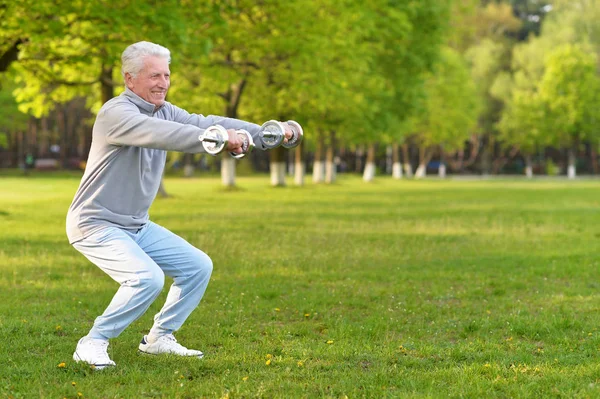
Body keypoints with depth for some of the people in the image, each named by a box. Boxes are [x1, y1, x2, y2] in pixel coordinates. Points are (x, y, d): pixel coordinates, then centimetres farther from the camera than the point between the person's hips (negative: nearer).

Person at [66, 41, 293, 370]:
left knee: (198, 266, 7)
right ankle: (92, 343, -12)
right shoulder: (116, 113, -21)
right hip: (97, 225, -9)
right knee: (147, 278, -28)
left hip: (137, 225, 9)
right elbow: (160, 134, -40)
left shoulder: (163, 111, 6)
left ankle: (159, 337, 19)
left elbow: (204, 123, -5)